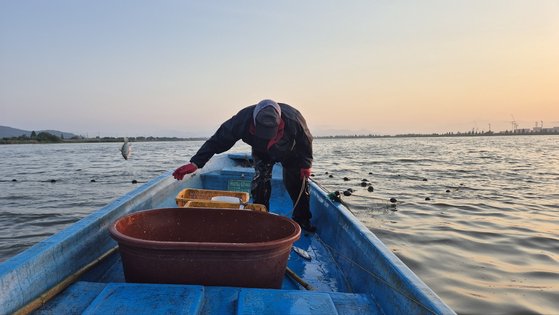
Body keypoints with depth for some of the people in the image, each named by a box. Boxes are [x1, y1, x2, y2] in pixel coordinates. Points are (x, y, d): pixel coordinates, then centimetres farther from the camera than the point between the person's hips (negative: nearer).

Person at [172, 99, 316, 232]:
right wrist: (195, 163, -43)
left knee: (298, 183, 0)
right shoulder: (242, 120, -42)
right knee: (260, 183, -14)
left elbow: (306, 141, -21)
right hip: (261, 153, 0)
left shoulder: (293, 119, -43)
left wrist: (306, 164, -14)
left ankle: (302, 220, 17)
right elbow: (217, 141, -36)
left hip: (290, 153, 0)